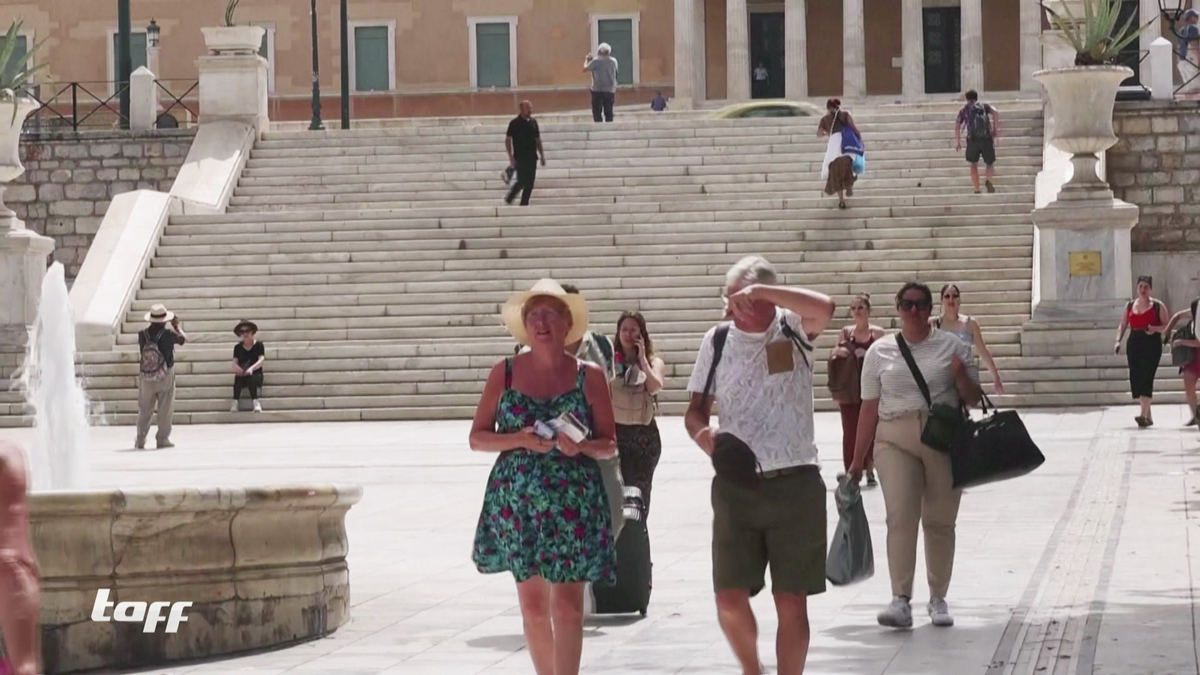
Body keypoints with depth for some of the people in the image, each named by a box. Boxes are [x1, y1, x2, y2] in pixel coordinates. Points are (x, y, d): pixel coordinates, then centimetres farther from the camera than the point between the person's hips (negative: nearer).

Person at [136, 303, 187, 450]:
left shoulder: (143, 335, -7)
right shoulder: (168, 334, -12)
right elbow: (184, 338, 6)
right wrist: (177, 325, 23)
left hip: (146, 377, 2)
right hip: (166, 377, -2)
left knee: (144, 410, 12)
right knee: (165, 409, 7)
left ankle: (140, 440, 13)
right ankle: (163, 439, 7)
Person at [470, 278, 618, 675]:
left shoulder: (589, 376, 2)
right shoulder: (505, 373, 4)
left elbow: (610, 444, 6)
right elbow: (477, 438, 5)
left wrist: (582, 447, -16)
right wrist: (520, 440, -13)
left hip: (573, 503, -1)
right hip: (517, 503, 2)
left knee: (567, 605, -7)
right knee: (533, 605, 7)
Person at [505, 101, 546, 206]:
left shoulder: (533, 122, 10)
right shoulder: (515, 123, -6)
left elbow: (538, 140, 15)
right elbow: (507, 140, -4)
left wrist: (542, 155, 11)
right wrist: (511, 157, -11)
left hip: (532, 157, 5)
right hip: (520, 157, -5)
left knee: (530, 183, 1)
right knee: (521, 181, -8)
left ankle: (524, 204, 8)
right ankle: (508, 199, 12)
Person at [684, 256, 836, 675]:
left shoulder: (793, 329, -2)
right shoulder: (718, 340, 6)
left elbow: (824, 308, -25)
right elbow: (696, 409, 10)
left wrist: (760, 291, -26)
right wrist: (702, 434, -12)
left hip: (795, 483, -2)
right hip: (735, 486, 2)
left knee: (792, 601, 1)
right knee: (730, 597, -3)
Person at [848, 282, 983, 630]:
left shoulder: (952, 346, 8)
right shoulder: (880, 351, 9)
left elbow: (973, 399, 10)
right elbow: (869, 408, 10)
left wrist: (961, 376, -12)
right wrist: (858, 460, 9)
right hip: (895, 439, -1)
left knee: (940, 520, 4)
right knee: (900, 516, -14)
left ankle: (938, 598, 15)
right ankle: (900, 600, -18)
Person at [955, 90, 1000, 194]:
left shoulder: (964, 109, 23)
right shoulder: (984, 105, 22)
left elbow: (957, 126, 13)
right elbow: (995, 113, 3)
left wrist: (957, 142, 18)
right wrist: (996, 129, 6)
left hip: (972, 139, 0)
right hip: (987, 137, 0)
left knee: (973, 165, 15)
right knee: (990, 164, 13)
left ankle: (977, 190, 1)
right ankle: (988, 180, -19)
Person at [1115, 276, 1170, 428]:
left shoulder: (1158, 306, 2)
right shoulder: (1130, 306, 14)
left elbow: (1166, 326, 0)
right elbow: (1122, 325, 14)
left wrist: (1155, 329, -19)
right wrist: (1118, 340, -2)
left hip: (1152, 343, -5)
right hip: (1134, 343, 5)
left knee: (1146, 378, -16)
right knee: (1136, 380, 3)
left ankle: (1144, 416, -23)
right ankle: (1148, 416, 15)